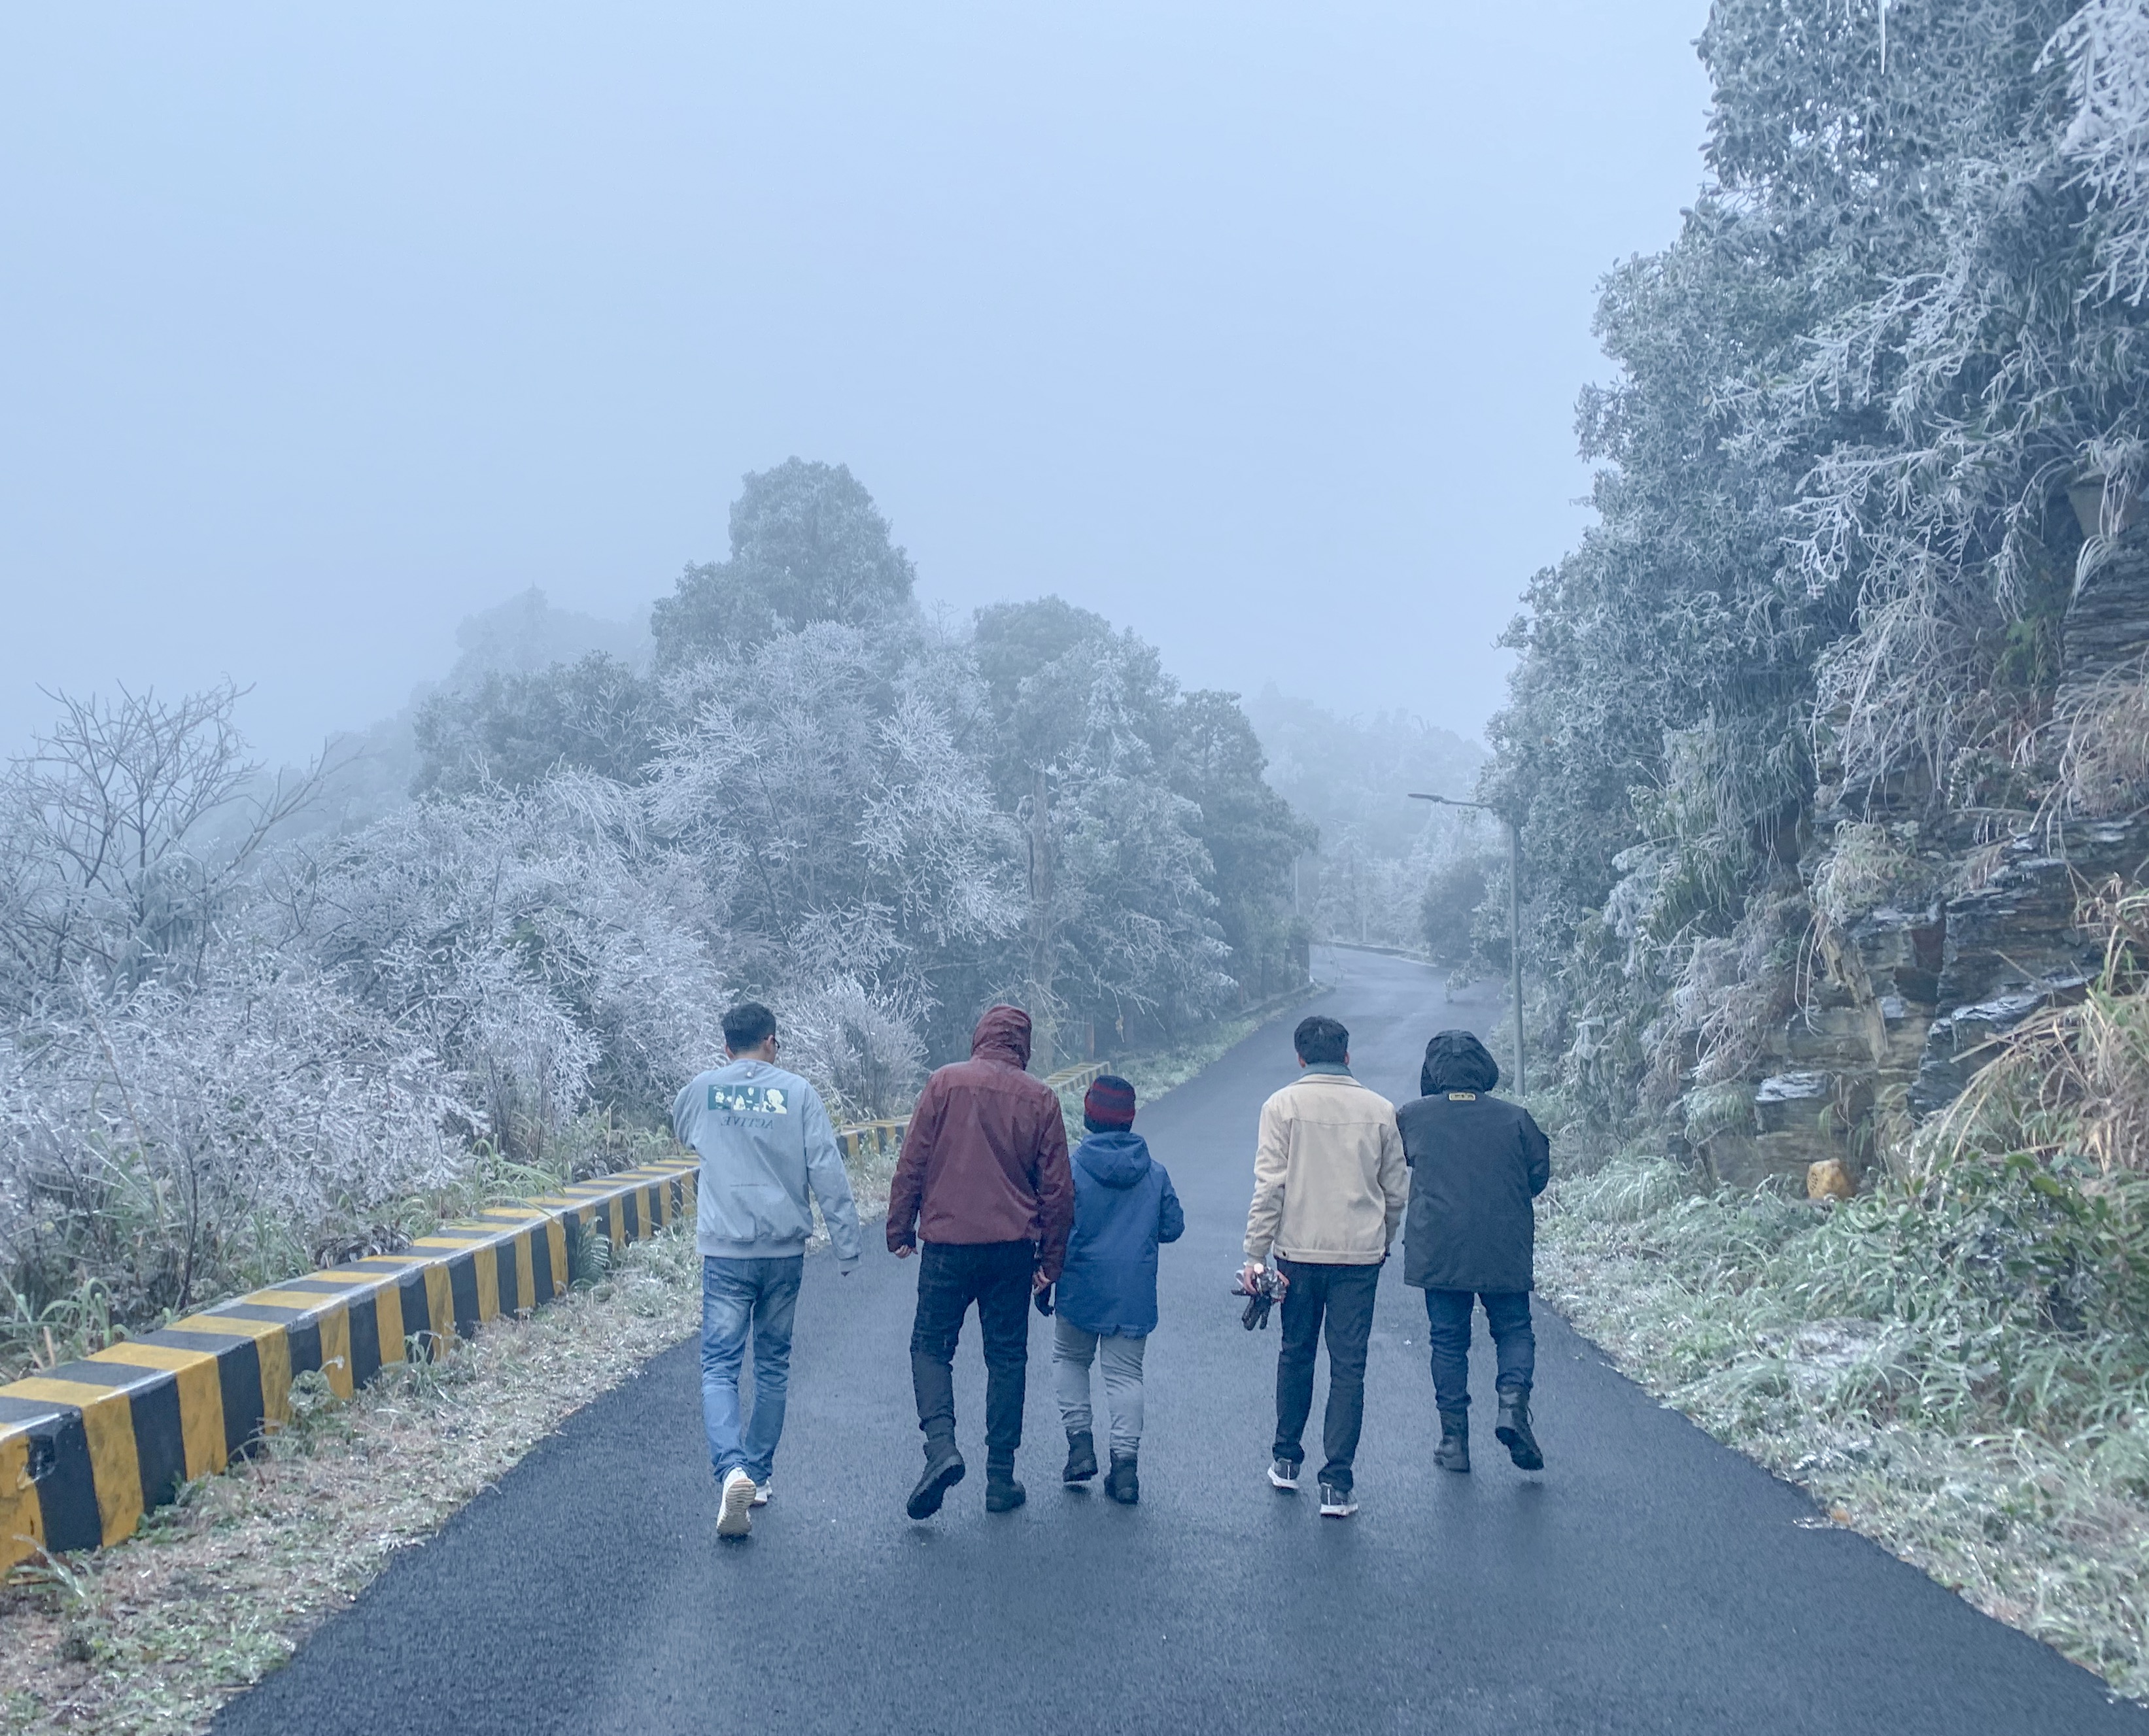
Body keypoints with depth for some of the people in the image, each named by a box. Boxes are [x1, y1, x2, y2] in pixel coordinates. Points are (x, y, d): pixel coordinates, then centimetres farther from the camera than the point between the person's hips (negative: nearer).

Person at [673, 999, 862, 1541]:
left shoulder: (703, 1089, 1)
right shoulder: (797, 1091, -4)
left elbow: (679, 1130, 26)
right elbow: (827, 1173, -7)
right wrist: (847, 1246, -3)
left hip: (725, 1252, -1)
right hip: (785, 1251, 1)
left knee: (719, 1365, -1)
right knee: (773, 1365, 16)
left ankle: (732, 1469, -22)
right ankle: (761, 1473, 23)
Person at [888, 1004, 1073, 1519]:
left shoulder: (945, 1083, -3)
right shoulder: (1041, 1099, 2)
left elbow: (912, 1163, -4)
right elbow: (1056, 1188, 4)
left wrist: (900, 1228, 5)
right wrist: (1051, 1259, 12)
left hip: (947, 1242, -2)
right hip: (1013, 1247, 2)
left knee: (931, 1346, 10)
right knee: (1007, 1356, 11)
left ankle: (941, 1446, -11)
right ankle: (1001, 1478, 12)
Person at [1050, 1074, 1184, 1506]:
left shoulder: (1072, 1167, -11)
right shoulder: (1155, 1172, -2)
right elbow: (1173, 1227, 5)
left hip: (1081, 1291, -2)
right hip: (1135, 1294, 2)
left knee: (1069, 1358, 20)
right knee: (1126, 1374, 9)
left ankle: (1080, 1442, 10)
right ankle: (1125, 1463, 3)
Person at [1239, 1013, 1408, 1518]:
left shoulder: (1283, 1105, -4)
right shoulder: (1381, 1109, 2)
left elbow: (1270, 1186, -9)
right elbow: (1397, 1191, 7)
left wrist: (1255, 1254, -6)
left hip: (1298, 1251, 0)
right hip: (1361, 1254, 0)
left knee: (1295, 1353, 18)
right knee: (1349, 1367, 4)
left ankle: (1287, 1460, 29)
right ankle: (1337, 1483, 2)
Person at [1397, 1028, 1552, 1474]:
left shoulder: (1412, 1117, -2)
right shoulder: (1515, 1118, -2)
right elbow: (1540, 1174, 6)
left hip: (1437, 1251, 0)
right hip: (1506, 1252, 0)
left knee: (1448, 1341, 10)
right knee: (1514, 1330, 15)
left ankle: (1455, 1441, 11)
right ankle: (1513, 1401, -10)